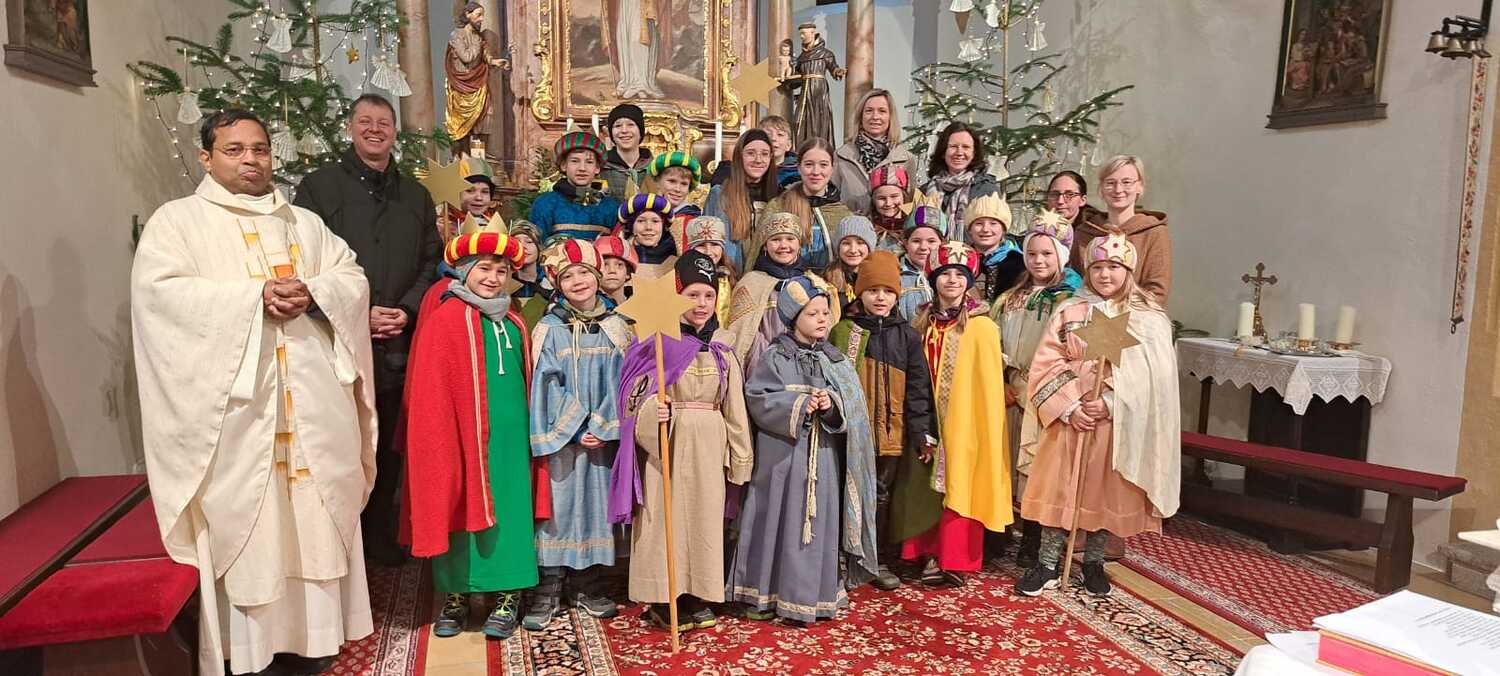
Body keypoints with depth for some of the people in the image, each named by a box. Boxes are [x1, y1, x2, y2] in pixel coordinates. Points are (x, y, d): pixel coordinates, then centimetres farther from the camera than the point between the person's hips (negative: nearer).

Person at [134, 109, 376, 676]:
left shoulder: (305, 222, 19)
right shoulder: (177, 220, 7)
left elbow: (353, 277, 10)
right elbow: (159, 290, -9)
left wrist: (311, 293, -10)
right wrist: (255, 296, -16)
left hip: (313, 400, 3)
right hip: (233, 403, -3)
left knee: (317, 515, 6)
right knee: (243, 520, -1)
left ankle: (315, 629, 18)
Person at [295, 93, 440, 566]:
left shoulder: (415, 196, 15)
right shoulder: (318, 186, 3)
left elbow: (432, 262, 12)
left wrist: (407, 310, -3)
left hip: (399, 344, 3)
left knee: (389, 444, 9)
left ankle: (380, 533, 23)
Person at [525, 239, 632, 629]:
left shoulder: (613, 327, 5)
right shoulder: (548, 329, -1)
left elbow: (618, 381, 1)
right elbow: (547, 384, -6)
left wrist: (602, 428, -9)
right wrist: (576, 429, -11)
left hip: (603, 435, 2)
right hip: (561, 435, -2)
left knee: (596, 502, 8)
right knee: (557, 503, 0)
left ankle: (586, 584, 22)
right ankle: (549, 588, 11)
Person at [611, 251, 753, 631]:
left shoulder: (720, 346, 8)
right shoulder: (658, 342, -4)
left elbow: (734, 404, 10)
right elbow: (636, 397, -6)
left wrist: (739, 454, 10)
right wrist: (652, 414, -26)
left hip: (709, 444, 4)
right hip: (667, 441, -4)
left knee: (705, 515, 9)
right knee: (665, 516, 0)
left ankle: (696, 596, 22)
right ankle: (663, 600, 12)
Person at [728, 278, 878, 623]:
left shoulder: (835, 360, 7)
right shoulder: (775, 357, -3)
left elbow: (853, 405, 2)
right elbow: (757, 398, -10)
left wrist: (832, 404, -17)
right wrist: (796, 404, -18)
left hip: (824, 457, 3)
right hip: (783, 455, -3)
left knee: (822, 522, 7)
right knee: (779, 520, 4)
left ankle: (817, 594, 22)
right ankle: (766, 595, 18)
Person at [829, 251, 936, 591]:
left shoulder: (907, 336, 6)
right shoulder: (843, 330, 1)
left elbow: (918, 387, 5)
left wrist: (921, 431, 0)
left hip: (890, 433, 2)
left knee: (880, 496, 13)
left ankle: (879, 561, 26)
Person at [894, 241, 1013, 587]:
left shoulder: (981, 326, -7)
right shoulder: (924, 322, 7)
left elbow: (988, 384, -7)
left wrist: (982, 425, -9)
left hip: (964, 420, -4)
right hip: (929, 421, 4)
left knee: (960, 487, 2)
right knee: (928, 487, 8)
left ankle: (956, 559, 12)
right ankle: (932, 554, 18)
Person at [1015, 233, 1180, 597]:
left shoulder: (1149, 319, 1)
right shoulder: (1069, 313, 3)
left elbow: (1152, 377, -6)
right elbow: (1047, 365, -2)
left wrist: (1111, 403, -16)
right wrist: (1069, 407, -12)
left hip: (1118, 422, 0)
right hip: (1070, 415, 0)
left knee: (1106, 492, 9)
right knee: (1059, 488, 2)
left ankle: (1094, 563, 27)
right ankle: (1048, 564, 15)